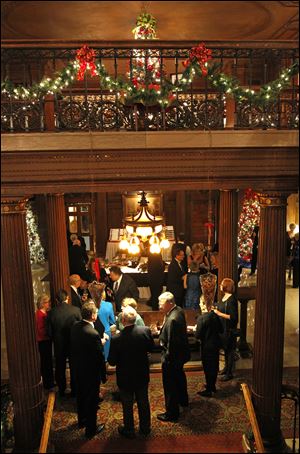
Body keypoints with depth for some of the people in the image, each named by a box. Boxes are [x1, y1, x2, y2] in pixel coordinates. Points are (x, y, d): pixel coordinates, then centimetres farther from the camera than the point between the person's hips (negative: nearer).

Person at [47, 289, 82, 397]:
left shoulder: (52, 312, -14)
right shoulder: (76, 310, -17)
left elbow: (50, 332, -7)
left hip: (59, 345, 1)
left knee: (60, 369, 20)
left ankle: (61, 391, 33)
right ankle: (74, 391, 28)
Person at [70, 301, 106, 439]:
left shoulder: (75, 327, -9)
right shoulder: (93, 334, -32)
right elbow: (99, 358, -23)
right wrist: (103, 375, -9)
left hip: (77, 369, 7)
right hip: (91, 372, -7)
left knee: (81, 396, 27)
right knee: (92, 400, 13)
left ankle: (82, 420, 48)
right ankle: (91, 429, 31)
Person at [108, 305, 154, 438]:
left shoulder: (117, 339, -29)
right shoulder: (145, 330, -21)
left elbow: (112, 362, -16)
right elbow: (151, 348, -3)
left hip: (125, 377, -3)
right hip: (142, 376, 3)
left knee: (127, 405, 19)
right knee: (143, 402, 24)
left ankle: (129, 430, 38)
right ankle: (145, 428, 41)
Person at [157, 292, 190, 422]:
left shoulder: (172, 320, -34)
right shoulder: (179, 310, -4)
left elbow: (171, 344, -28)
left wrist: (166, 359, -18)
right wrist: (162, 330, -2)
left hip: (172, 356, -10)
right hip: (181, 353, 10)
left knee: (170, 385, 8)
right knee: (179, 377, 30)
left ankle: (171, 413, 24)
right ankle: (183, 400, 52)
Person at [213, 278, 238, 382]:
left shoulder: (232, 300, -22)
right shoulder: (224, 297, 5)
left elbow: (233, 317, -25)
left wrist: (219, 313, -24)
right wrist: (216, 309, 5)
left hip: (229, 329, -9)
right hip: (223, 327, 9)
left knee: (229, 350, 4)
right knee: (225, 349, 21)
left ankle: (229, 373, 16)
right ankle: (226, 367, 38)